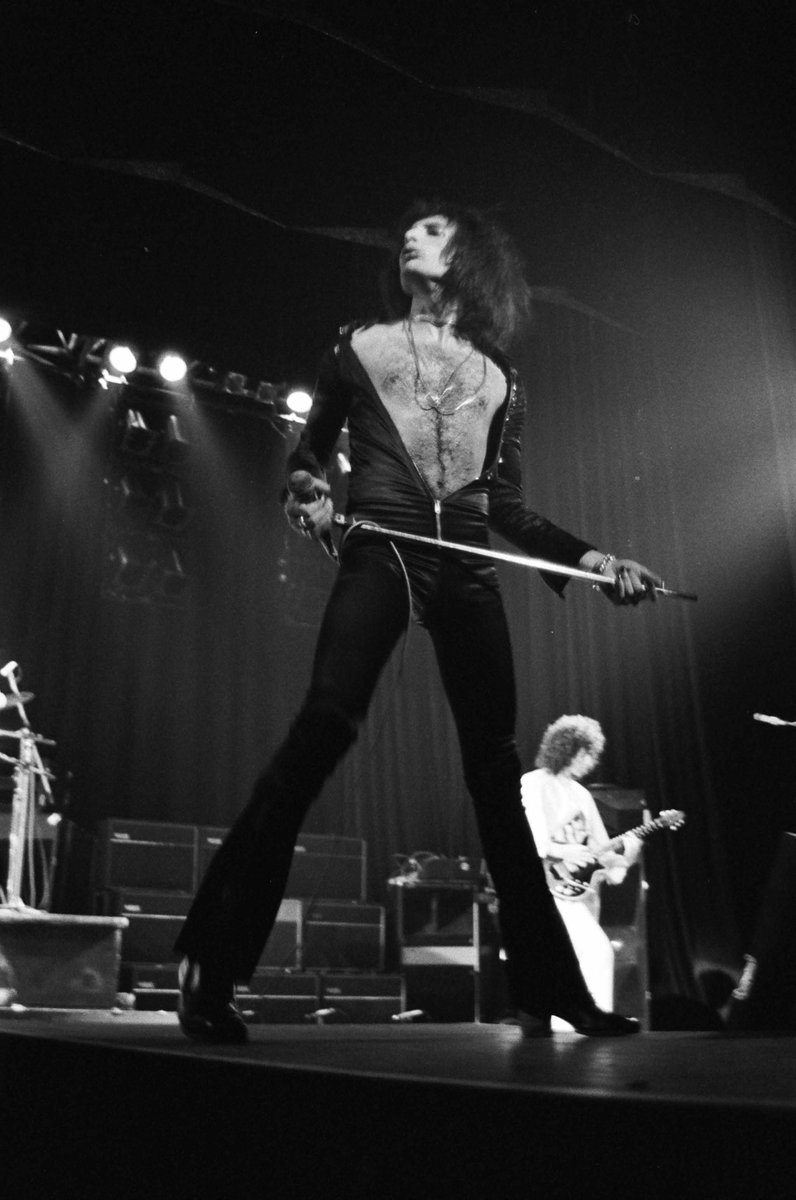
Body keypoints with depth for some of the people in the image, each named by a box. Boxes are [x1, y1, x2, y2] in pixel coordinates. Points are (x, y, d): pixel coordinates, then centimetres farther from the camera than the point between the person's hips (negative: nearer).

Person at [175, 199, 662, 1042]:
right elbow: (308, 453, 18)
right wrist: (305, 495, -5)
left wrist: (591, 558, 7)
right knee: (321, 728, -21)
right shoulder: (360, 347, 16)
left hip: (466, 570, 3)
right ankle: (210, 969, -17)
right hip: (379, 554, -2)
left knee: (496, 762, 2)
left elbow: (506, 508, 18)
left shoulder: (498, 379, 19)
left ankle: (549, 987, 11)